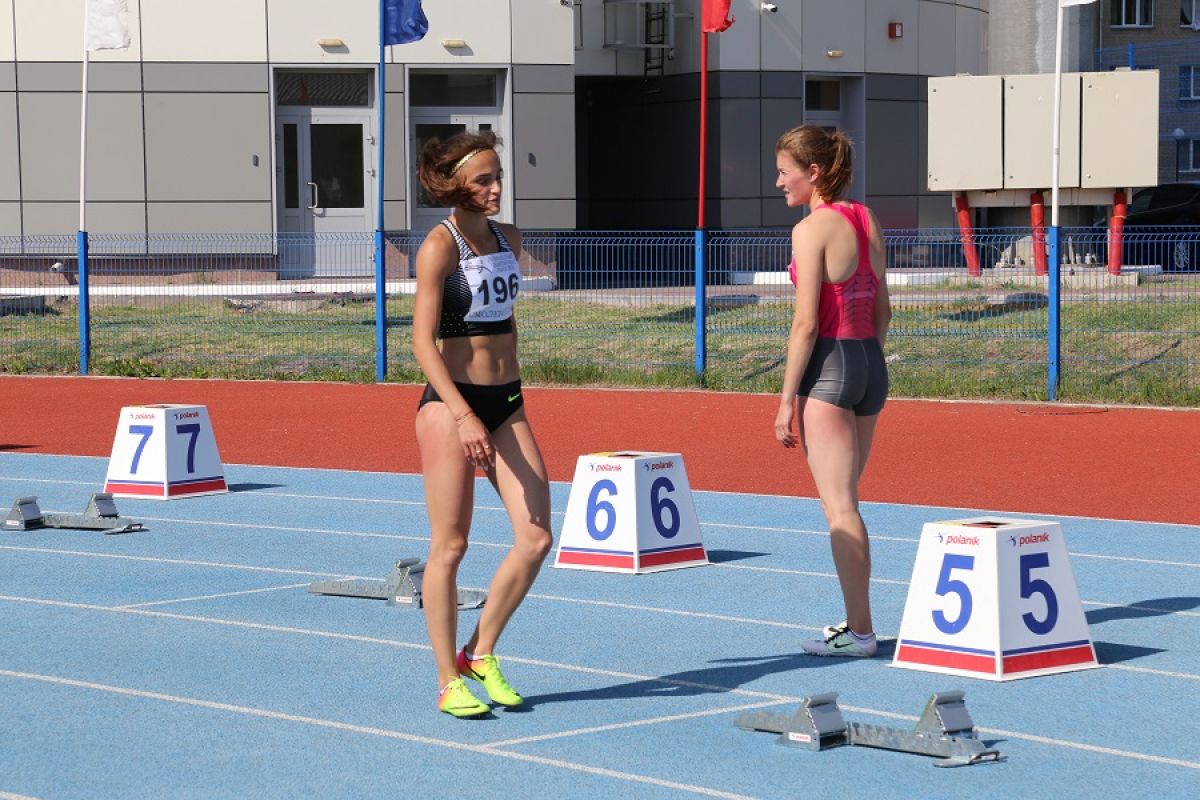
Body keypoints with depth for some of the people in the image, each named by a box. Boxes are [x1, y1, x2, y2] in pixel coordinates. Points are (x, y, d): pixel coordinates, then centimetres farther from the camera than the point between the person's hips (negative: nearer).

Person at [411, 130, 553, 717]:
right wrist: (463, 415, -26)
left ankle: (481, 653, 15)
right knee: (449, 545, -1)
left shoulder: (508, 240, 10)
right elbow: (423, 341, -17)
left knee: (536, 538, -2)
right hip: (450, 403, -6)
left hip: (505, 403, 7)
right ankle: (450, 681, 8)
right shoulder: (440, 246, -11)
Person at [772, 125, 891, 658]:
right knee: (843, 501, 17)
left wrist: (787, 400, -12)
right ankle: (856, 622, 19)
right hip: (871, 363, 8)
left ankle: (859, 631, -4)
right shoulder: (867, 221, 10)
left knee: (839, 507, -4)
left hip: (829, 364, -8)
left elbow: (806, 322, -16)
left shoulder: (812, 229, -13)